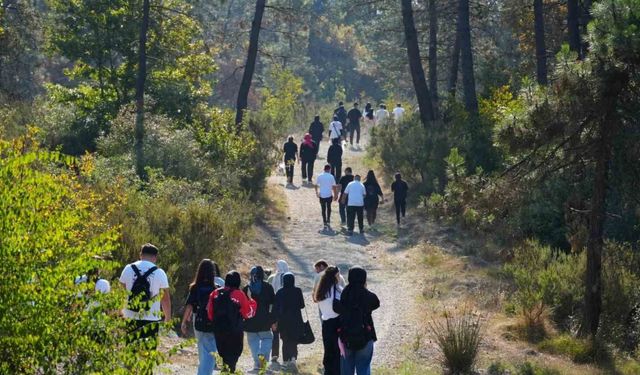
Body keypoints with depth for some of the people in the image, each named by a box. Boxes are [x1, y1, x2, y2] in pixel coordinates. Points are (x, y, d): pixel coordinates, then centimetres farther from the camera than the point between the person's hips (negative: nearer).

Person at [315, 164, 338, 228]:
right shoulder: (331, 176, -7)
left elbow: (316, 185, 6)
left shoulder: (319, 176, 0)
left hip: (322, 195, 1)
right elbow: (334, 186, -6)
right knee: (329, 208, 21)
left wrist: (317, 192, 21)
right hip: (329, 195, -1)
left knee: (323, 209, 7)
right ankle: (328, 221, 13)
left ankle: (325, 223, 5)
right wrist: (335, 195, 3)